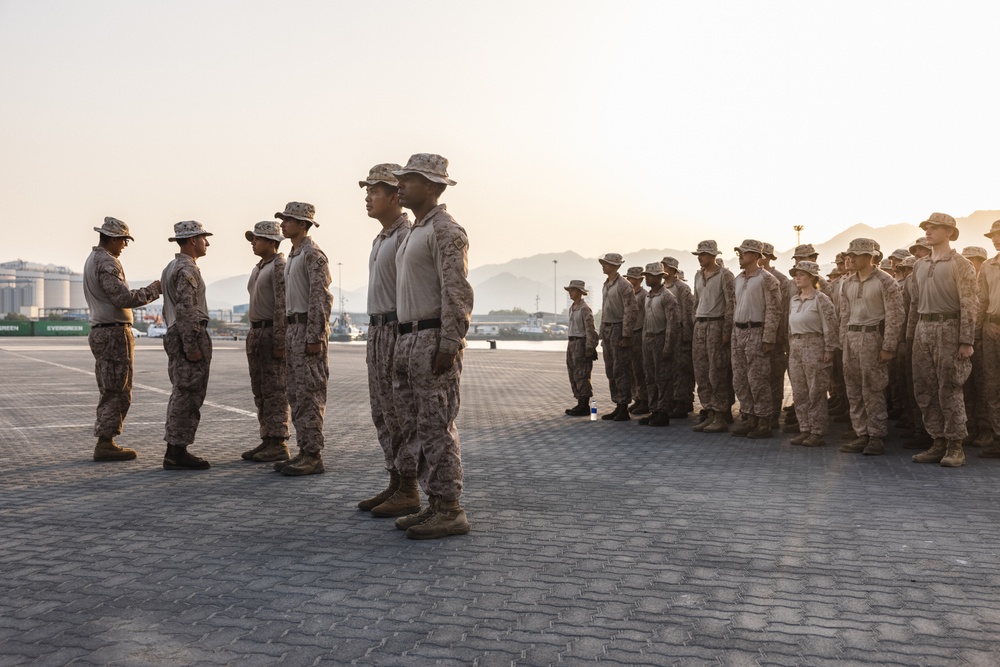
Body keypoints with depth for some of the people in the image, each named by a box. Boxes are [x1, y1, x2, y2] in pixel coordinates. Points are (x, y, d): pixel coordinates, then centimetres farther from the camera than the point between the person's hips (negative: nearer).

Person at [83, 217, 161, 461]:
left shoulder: (92, 259, 17)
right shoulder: (106, 263, -15)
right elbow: (124, 298, -23)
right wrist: (154, 289, -14)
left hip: (101, 331, 10)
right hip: (114, 333, -10)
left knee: (110, 392, 14)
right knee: (118, 392, -5)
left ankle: (105, 443, 17)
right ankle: (105, 444, -2)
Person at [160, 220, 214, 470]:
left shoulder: (171, 268, 19)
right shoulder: (187, 269, -14)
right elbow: (186, 310, -21)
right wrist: (192, 346, -22)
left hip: (175, 337, 10)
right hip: (191, 337, -10)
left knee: (181, 395, 13)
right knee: (188, 396, -7)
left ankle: (175, 451, 17)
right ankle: (177, 452, -4)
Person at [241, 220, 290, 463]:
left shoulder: (280, 266, -11)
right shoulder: (258, 268, 19)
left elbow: (283, 306, -18)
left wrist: (279, 342, -22)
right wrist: (254, 337, 18)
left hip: (272, 333, -9)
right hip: (255, 333, 9)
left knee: (275, 391, -7)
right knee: (260, 391, 10)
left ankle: (278, 445, -2)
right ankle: (267, 441, 16)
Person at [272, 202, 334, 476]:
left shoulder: (313, 255, -11)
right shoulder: (292, 256, 19)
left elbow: (321, 299, -18)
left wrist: (315, 338, -22)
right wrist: (289, 335, 19)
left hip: (309, 330, -10)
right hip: (293, 329, 10)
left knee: (309, 395, -8)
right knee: (296, 395, 11)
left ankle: (313, 456, -4)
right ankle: (304, 452, 16)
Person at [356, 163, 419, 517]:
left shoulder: (408, 236, -12)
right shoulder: (380, 239, 18)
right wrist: (374, 335, 20)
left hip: (400, 331, -10)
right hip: (377, 330, 10)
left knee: (401, 414, -5)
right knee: (383, 414, 11)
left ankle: (409, 493, 3)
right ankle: (395, 485, 19)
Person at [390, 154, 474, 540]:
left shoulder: (446, 231, -9)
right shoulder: (414, 232, 21)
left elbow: (457, 293, -17)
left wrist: (449, 345, -23)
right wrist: (402, 345, 18)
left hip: (434, 340, -10)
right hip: (409, 340, 10)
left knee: (436, 427, -7)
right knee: (415, 428, 10)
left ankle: (451, 511, 0)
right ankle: (435, 504, 18)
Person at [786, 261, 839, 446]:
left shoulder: (821, 299, -8)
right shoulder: (793, 301, 13)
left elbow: (831, 327, -11)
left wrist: (828, 351, -13)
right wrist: (791, 347, 14)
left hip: (814, 348, -7)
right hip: (796, 349, 7)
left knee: (816, 392, -3)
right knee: (799, 392, 8)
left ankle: (817, 432, 4)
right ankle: (804, 429, 16)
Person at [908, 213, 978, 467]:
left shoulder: (960, 264, -4)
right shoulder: (919, 265, 14)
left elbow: (969, 304, -9)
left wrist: (966, 341, -15)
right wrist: (910, 335, 13)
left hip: (948, 329, -6)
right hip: (923, 329, 6)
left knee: (949, 390, -4)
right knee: (925, 390, 6)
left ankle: (955, 447, 4)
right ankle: (938, 443, 14)